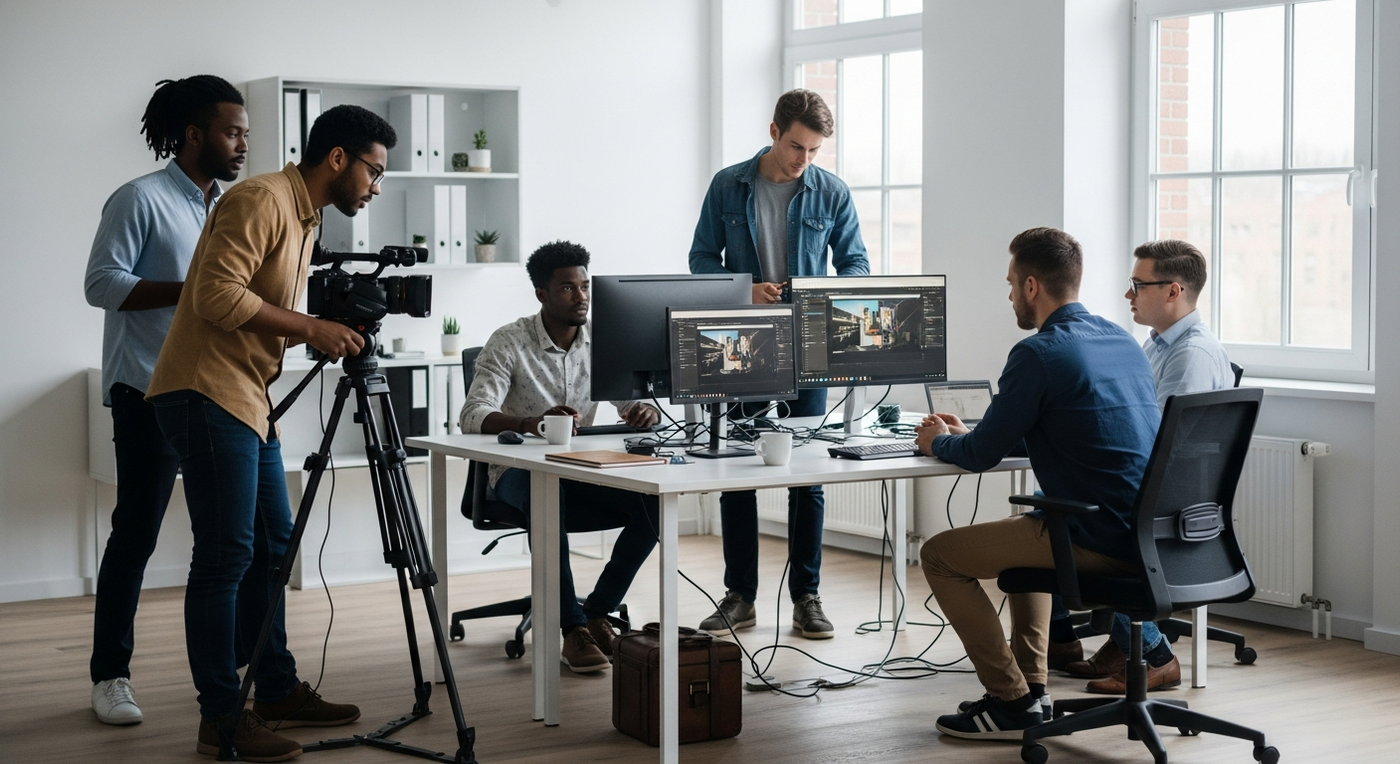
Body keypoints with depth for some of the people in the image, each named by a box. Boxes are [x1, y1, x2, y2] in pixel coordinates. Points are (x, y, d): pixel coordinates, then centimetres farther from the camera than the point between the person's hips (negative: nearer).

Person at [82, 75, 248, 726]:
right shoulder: (140, 200, -8)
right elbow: (102, 282, -15)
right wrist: (191, 290, -21)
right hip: (150, 395, -7)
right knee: (135, 534, -3)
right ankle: (110, 677, 7)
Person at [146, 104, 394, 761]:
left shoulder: (306, 219, 18)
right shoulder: (260, 201, -14)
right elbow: (218, 296, -23)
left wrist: (327, 334, 5)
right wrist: (310, 328, -19)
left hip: (249, 400, 10)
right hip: (208, 394, -10)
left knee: (271, 546, 14)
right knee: (226, 554, -8)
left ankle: (277, 691, 24)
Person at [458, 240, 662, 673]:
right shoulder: (509, 343, -10)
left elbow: (636, 402, 6)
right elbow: (472, 416, -22)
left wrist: (645, 413, -23)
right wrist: (532, 422, -43)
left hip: (582, 474, 4)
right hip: (521, 474, -4)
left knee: (654, 499, -23)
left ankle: (597, 613, -9)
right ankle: (573, 629, -32)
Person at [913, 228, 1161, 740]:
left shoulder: (1039, 353, -13)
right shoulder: (1121, 341, 14)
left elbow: (982, 456, -7)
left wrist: (939, 443, 15)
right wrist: (966, 434, 28)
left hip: (1102, 540, -9)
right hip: (1149, 534, 9)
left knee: (940, 556, 3)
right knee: (1022, 529, 35)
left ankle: (1012, 703, 6)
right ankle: (1030, 684, 31)